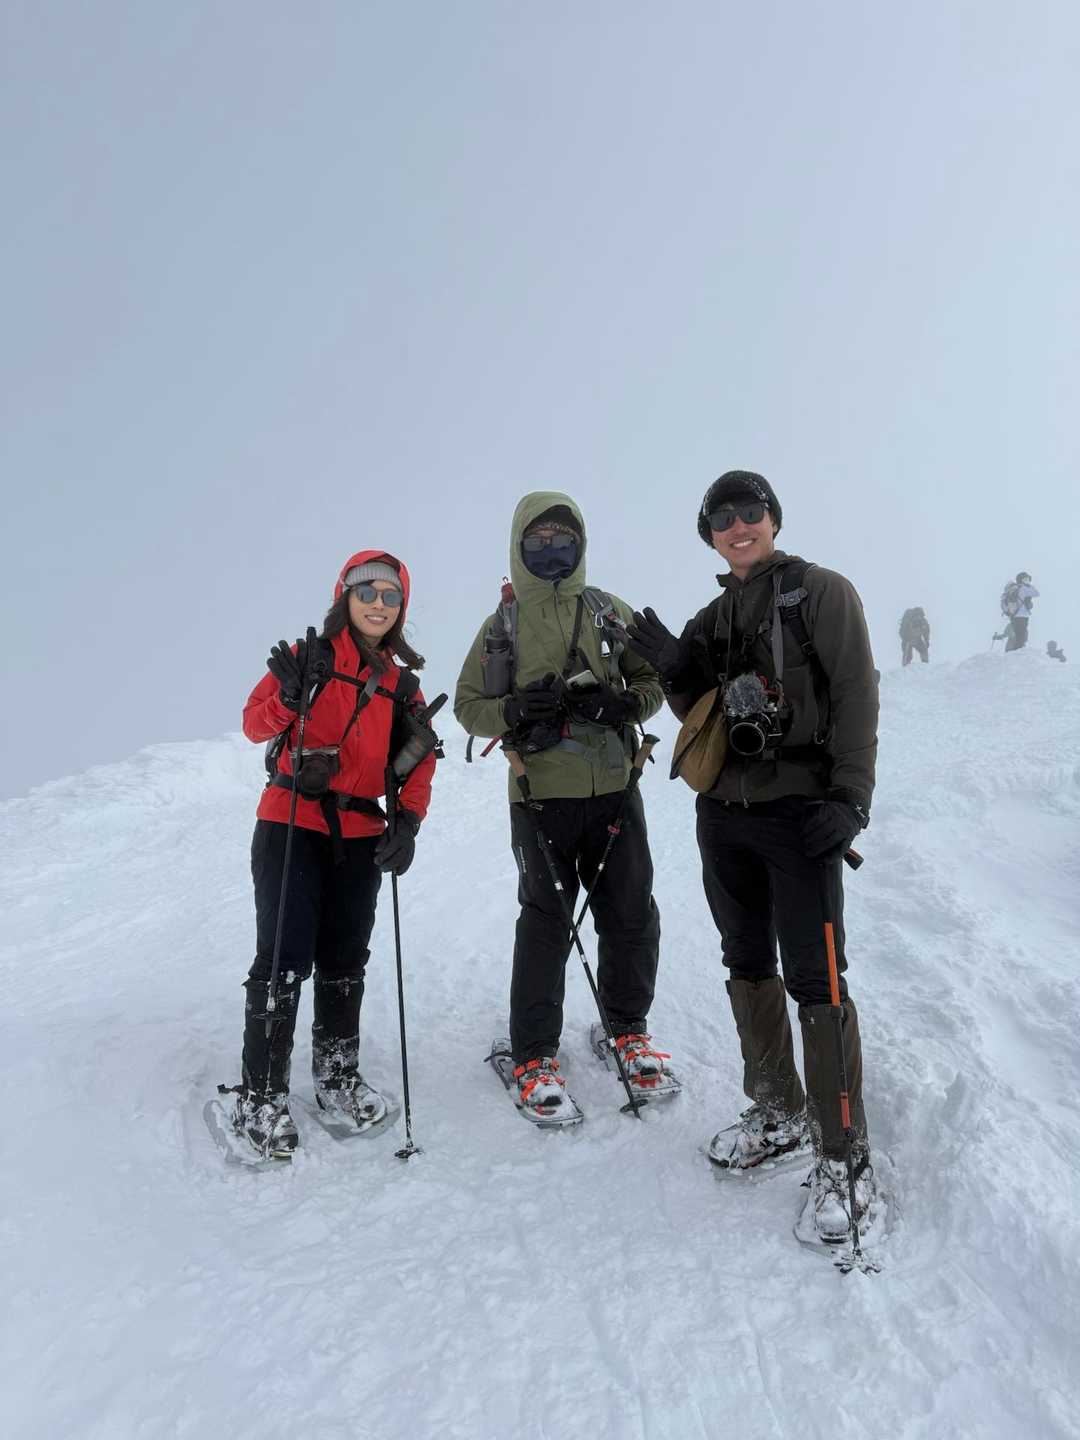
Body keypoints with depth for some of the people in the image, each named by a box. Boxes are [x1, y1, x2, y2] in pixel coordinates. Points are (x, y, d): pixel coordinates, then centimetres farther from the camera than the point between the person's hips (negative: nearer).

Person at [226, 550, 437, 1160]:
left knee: (345, 960, 12)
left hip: (360, 836, 4)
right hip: (292, 826, -4)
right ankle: (261, 1096, 7)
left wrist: (408, 822, -5)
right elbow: (256, 723, -9)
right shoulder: (310, 656, -1)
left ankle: (338, 1074, 28)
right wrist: (288, 696, -29)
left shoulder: (403, 685, 12)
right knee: (284, 960, -5)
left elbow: (418, 764, 9)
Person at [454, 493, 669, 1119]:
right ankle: (535, 1053, 15)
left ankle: (628, 1027, 31)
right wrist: (514, 709, -15)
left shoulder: (612, 612, 8)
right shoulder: (503, 625, 5)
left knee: (632, 914, 8)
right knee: (547, 920, 0)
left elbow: (653, 680, 11)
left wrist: (623, 702, -11)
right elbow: (469, 703, 6)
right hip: (541, 792, -2)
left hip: (615, 786, 2)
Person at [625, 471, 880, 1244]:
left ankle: (844, 1157, 7)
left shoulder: (821, 592, -1)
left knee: (814, 979, -5)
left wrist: (851, 797, -17)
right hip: (723, 812, 6)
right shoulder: (712, 618, 15)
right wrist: (674, 670, -4)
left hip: (799, 812, -6)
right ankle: (779, 1115, 31)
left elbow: (856, 695, -9)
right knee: (748, 968, 14)